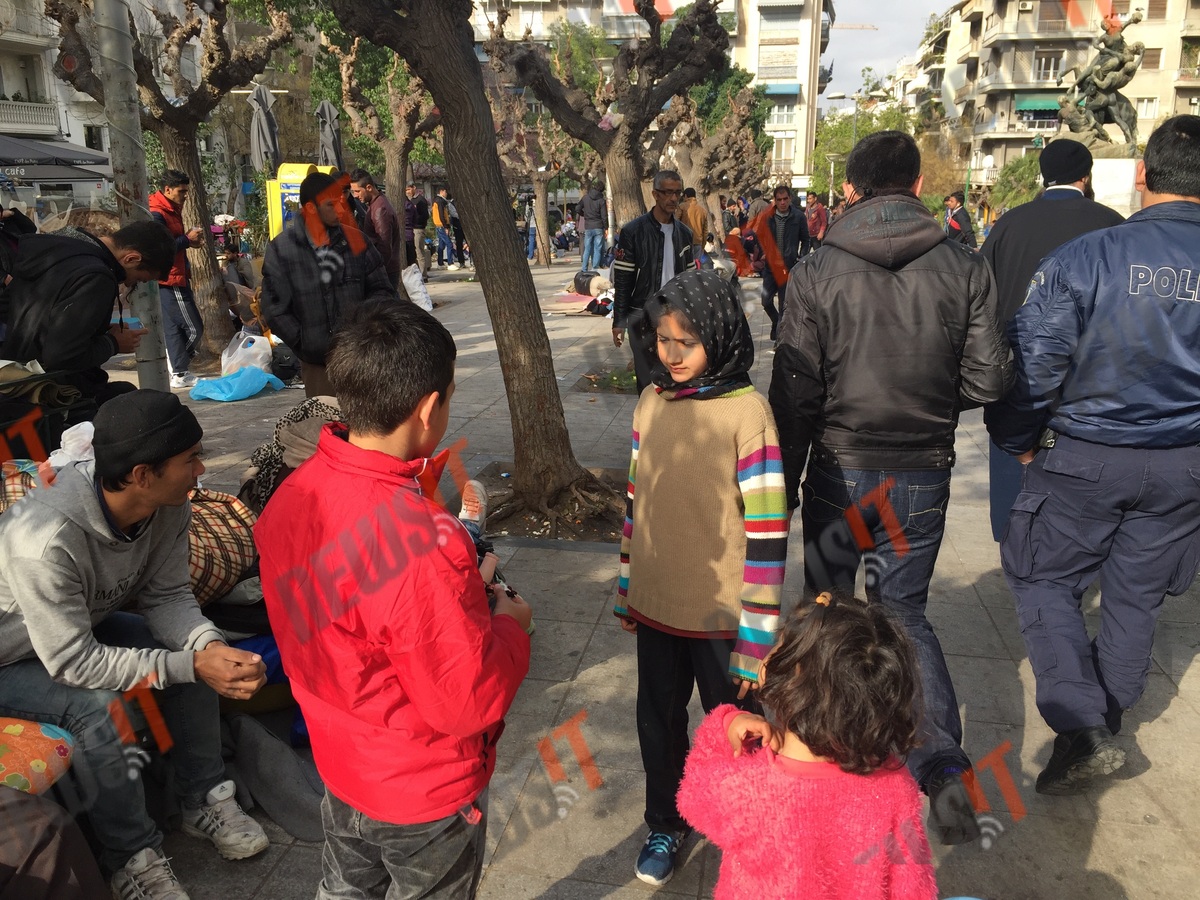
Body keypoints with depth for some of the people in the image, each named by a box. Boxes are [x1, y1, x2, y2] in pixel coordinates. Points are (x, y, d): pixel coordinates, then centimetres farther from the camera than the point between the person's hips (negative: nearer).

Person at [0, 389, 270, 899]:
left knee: (192, 650, -11)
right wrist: (191, 666, -33)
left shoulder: (168, 506, -21)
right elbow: (73, 662, -33)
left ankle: (205, 802, 5)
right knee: (98, 705, -30)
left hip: (85, 622, 7)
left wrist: (210, 646, -30)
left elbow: (165, 594, -11)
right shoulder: (46, 540, -40)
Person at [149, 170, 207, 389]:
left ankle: (179, 372, 17)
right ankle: (179, 373, 2)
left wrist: (190, 241, 4)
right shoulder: (157, 215, -16)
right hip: (171, 280, -10)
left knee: (173, 328, 12)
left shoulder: (171, 211, 15)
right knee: (193, 327, -7)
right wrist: (187, 239, -17)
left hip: (176, 278, 10)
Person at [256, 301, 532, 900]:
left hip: (338, 764, 6)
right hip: (427, 793, -6)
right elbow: (470, 702, -28)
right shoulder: (421, 541, -37)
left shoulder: (291, 495, -12)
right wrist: (509, 624, -12)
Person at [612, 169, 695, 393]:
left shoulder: (683, 232, 8)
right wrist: (619, 322, -9)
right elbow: (622, 282, -7)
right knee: (648, 379, 0)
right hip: (644, 318, -4)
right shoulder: (633, 232, -7)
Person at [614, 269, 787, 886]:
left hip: (720, 619, -4)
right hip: (655, 608, 4)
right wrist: (626, 591, 13)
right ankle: (665, 823, 47)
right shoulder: (651, 403, -1)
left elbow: (767, 533, -17)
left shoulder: (746, 412, -17)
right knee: (657, 723, 21)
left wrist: (755, 639, -15)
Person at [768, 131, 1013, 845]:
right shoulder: (966, 269, -4)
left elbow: (794, 395, -8)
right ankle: (944, 764, 2)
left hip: (839, 471, -1)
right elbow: (988, 382, -5)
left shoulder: (816, 273, -9)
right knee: (905, 608, 17)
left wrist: (783, 488, 2)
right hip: (924, 475, 2)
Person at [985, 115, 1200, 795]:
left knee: (1044, 580, 12)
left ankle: (1083, 729, 2)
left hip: (1085, 458, -4)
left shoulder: (1087, 256, -15)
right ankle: (1107, 721, 36)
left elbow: (1033, 362, -13)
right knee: (1137, 596, 18)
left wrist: (1019, 440, 3)